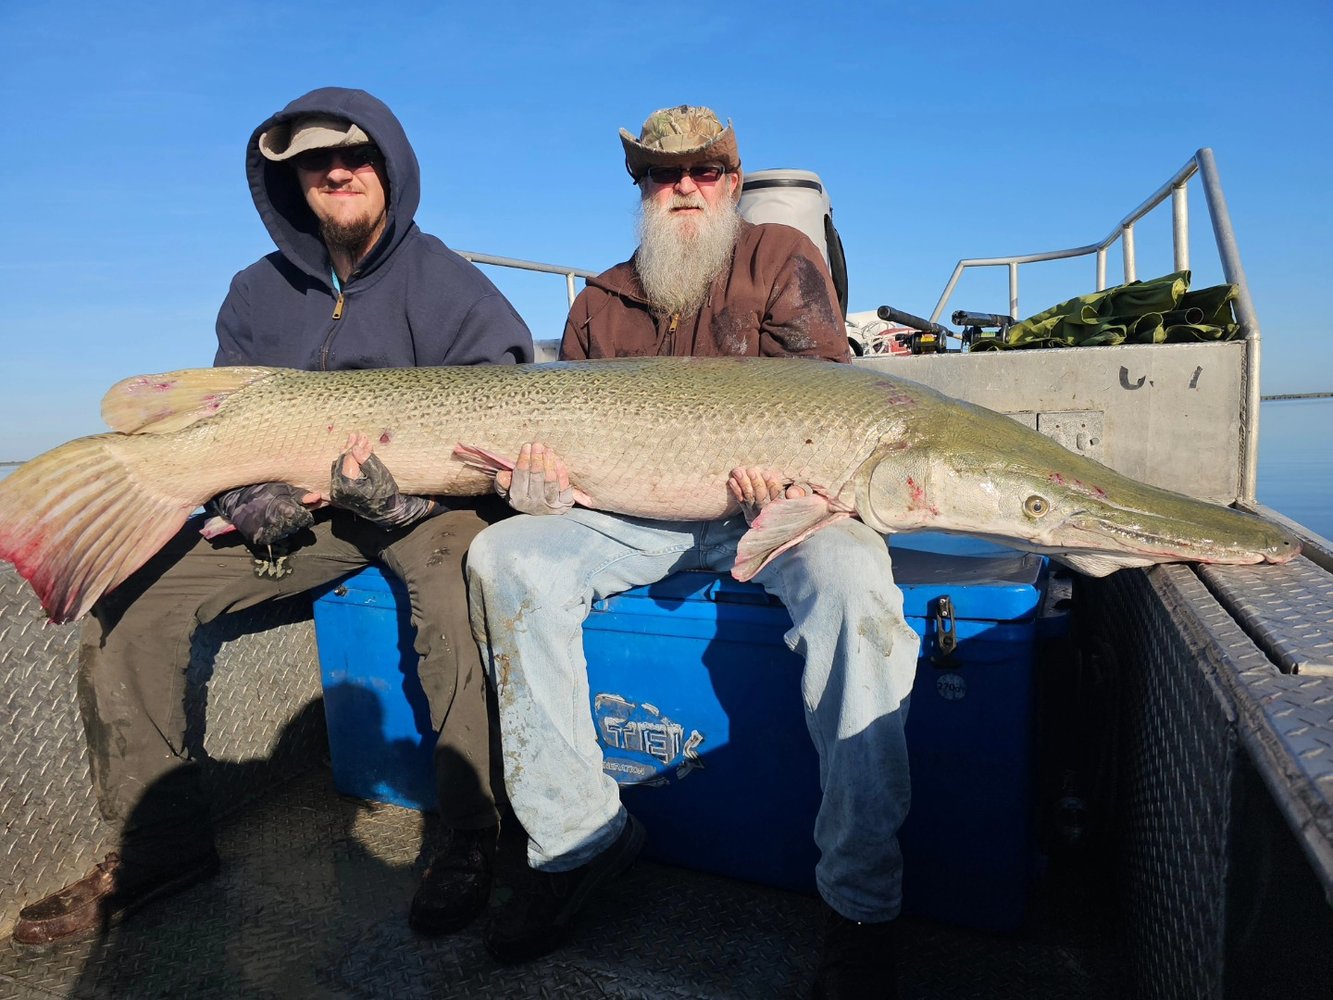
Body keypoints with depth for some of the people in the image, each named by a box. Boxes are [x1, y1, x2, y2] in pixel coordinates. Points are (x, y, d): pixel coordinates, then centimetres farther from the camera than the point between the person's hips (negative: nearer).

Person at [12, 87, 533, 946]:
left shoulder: (451, 288, -7)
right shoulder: (260, 294, 8)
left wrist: (401, 494, -30)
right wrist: (253, 498, -15)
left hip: (431, 497, -4)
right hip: (301, 506, 5)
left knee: (455, 573, -38)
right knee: (127, 600, -9)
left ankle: (471, 836, -20)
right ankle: (161, 841, 5)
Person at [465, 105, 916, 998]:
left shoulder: (782, 258, 7)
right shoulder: (601, 302, 17)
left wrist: (794, 475, -27)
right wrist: (543, 484, -12)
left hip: (776, 500, -3)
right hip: (635, 511, 3)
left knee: (848, 573, -35)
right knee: (506, 559, -20)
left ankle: (862, 899, -21)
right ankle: (579, 840, -11)